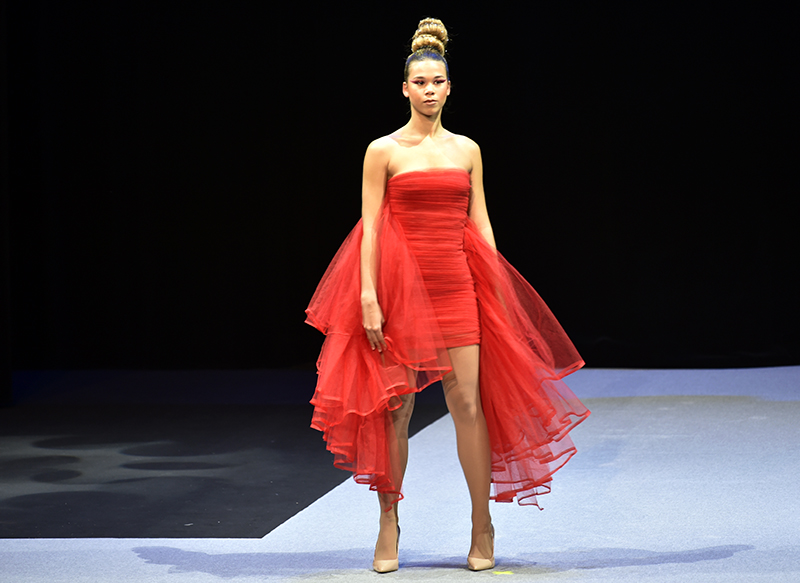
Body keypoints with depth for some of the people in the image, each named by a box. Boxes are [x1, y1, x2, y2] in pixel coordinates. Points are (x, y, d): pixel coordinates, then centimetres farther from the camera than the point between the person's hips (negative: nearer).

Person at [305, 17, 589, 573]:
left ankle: (482, 527, 6)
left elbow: (480, 225, 11)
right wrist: (368, 298, -11)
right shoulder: (384, 151, 0)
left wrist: (498, 293, 7)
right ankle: (389, 524, 13)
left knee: (469, 402, -2)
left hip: (457, 286, 2)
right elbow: (371, 227, -4)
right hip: (400, 286, -2)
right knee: (396, 408, 2)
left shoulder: (467, 150, 10)